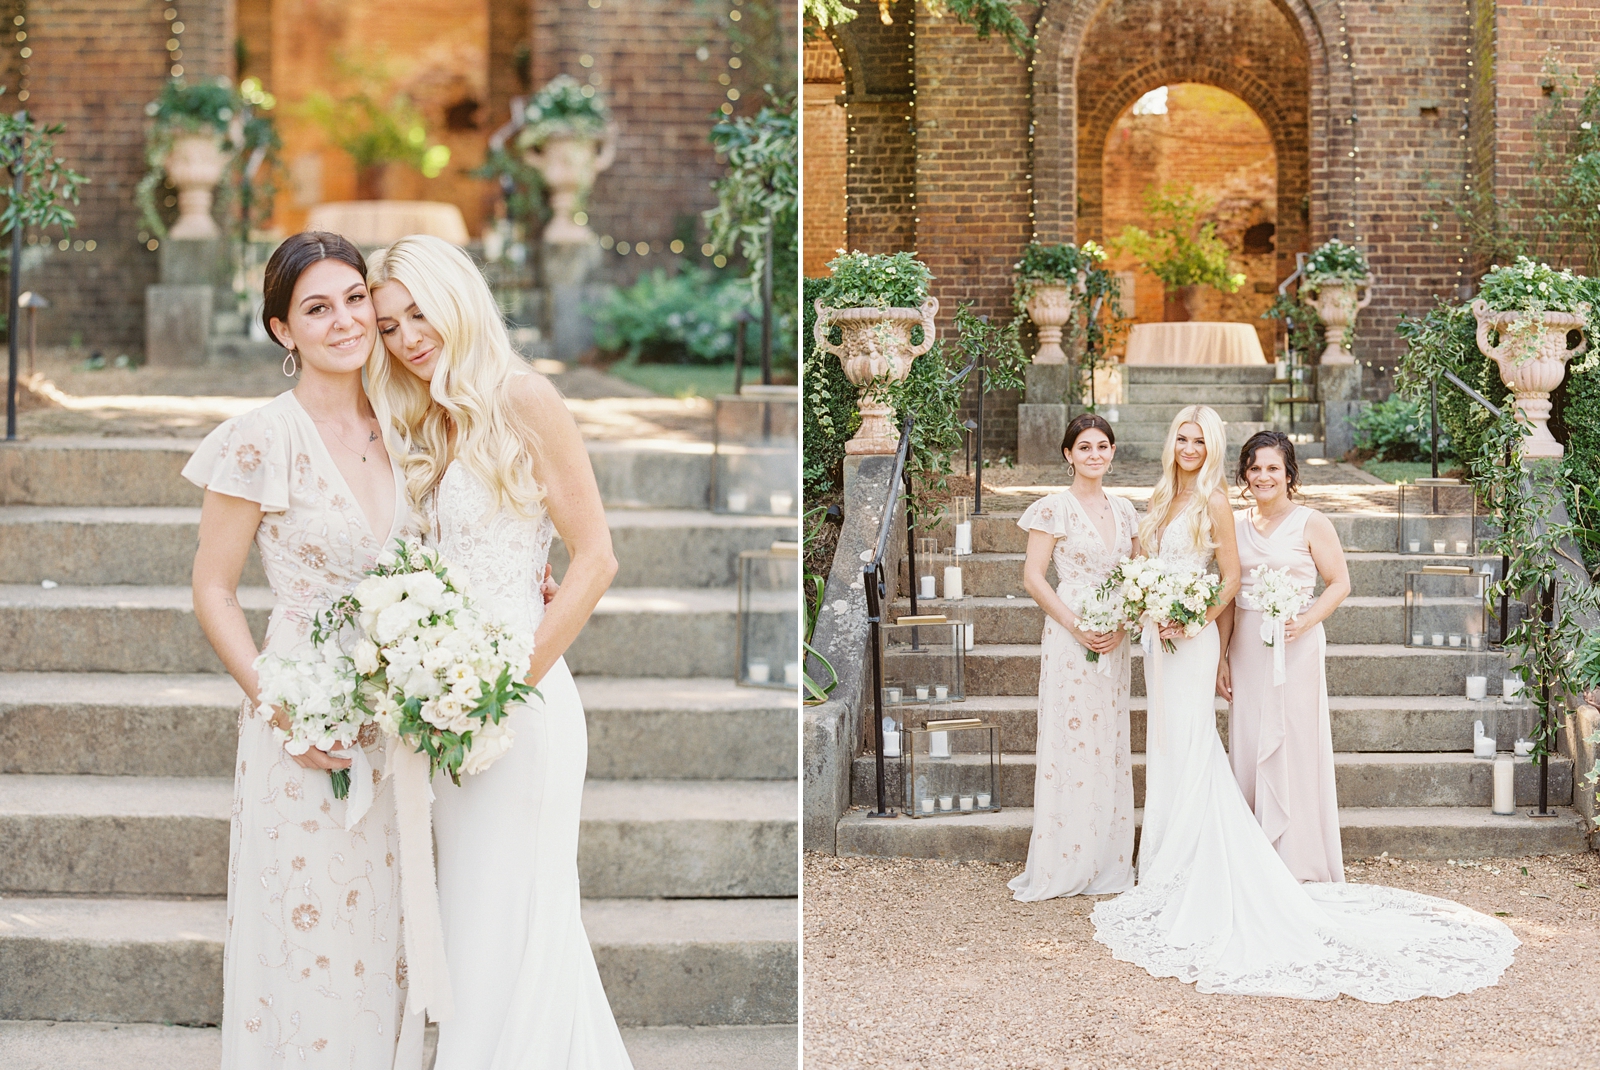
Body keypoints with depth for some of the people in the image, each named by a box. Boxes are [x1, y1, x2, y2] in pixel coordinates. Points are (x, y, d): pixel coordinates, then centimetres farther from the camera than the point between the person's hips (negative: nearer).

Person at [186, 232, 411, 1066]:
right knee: (306, 942, 2)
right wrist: (282, 710, -17)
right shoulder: (263, 441, -12)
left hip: (394, 732, 6)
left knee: (378, 943, 15)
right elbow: (213, 595, -8)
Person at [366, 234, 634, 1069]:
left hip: (519, 701, -7)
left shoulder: (522, 401, -8)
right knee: (471, 917, 13)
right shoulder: (421, 431, 15)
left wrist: (515, 680, -14)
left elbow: (595, 558, -12)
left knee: (510, 921, -1)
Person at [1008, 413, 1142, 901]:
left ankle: (1107, 862, 15)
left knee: (1110, 745, 8)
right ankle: (1056, 867, 2)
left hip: (1114, 639, 5)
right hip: (1068, 638, -5)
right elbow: (1033, 577, -7)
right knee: (1066, 743, -4)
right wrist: (1077, 628, -14)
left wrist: (1121, 626, -3)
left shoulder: (1123, 511, 12)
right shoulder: (1054, 509, -4)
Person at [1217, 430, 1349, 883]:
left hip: (1294, 647, -4)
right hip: (1247, 649, 4)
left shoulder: (1311, 523, -2)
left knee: (1293, 747, -4)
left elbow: (1339, 583, -3)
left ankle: (1298, 860, 4)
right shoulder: (1237, 524, 11)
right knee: (1249, 748, 4)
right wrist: (1221, 656, 8)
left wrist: (1304, 621, -18)